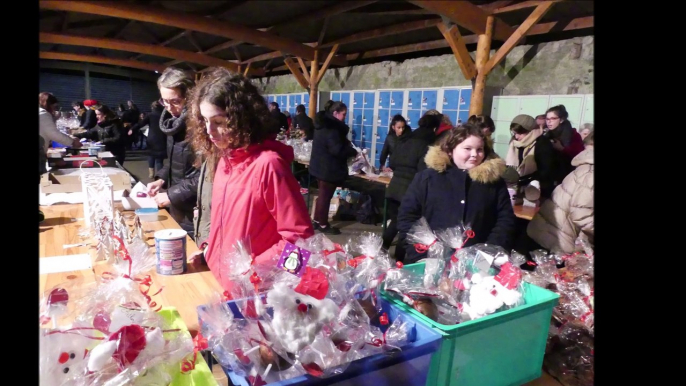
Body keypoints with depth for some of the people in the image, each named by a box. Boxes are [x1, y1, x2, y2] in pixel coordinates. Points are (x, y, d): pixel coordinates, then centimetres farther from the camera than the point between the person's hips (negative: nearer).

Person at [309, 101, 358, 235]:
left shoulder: (324, 124, 11)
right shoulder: (332, 128, -21)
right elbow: (337, 150, -26)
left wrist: (347, 144, 7)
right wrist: (354, 151, -13)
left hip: (321, 166, 10)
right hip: (328, 168, -10)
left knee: (322, 195, 19)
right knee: (326, 196, 0)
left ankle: (317, 221, 28)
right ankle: (323, 225, 11)